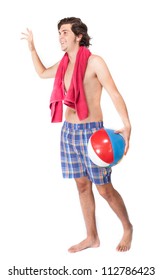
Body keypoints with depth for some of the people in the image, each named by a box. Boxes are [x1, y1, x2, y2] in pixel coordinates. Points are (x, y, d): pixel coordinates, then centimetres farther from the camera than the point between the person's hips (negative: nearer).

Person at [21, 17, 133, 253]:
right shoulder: (64, 64, 9)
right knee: (82, 185, 11)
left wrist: (127, 126, -30)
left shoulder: (94, 62, -11)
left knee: (104, 188, -1)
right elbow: (42, 73, 31)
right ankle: (92, 237, 21)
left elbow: (115, 95, -17)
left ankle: (128, 228, 22)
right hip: (68, 130, 7)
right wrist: (32, 47, 24)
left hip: (91, 131, -6)